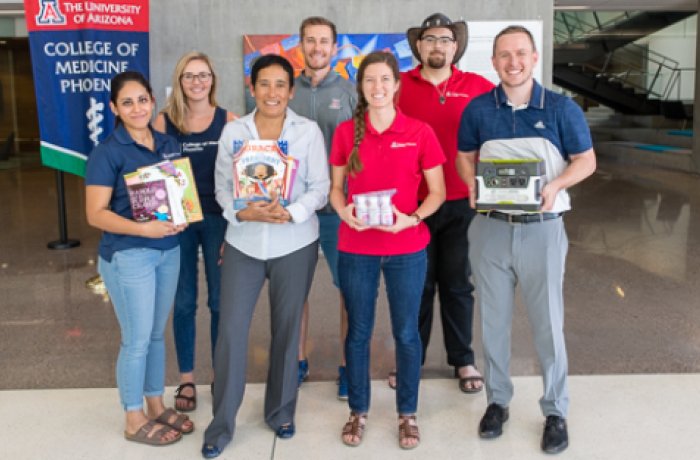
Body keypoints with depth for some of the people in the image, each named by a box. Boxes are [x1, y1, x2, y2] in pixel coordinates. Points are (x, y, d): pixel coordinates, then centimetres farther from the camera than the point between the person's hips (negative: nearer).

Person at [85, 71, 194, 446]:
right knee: (137, 339, 3)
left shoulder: (168, 144, 6)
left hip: (169, 250, 6)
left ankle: (157, 406, 31)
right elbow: (96, 214, -16)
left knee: (157, 333, 16)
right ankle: (134, 420, 20)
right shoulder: (107, 152, -12)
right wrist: (143, 229, -28)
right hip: (127, 255, -6)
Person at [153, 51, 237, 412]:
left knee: (220, 300, 8)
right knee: (183, 301, 9)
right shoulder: (164, 121, 0)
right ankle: (186, 379, 24)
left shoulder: (228, 120, -1)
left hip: (219, 219, 0)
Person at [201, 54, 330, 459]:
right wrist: (243, 213, -17)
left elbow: (320, 188, -5)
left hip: (295, 243, -1)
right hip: (243, 243, 1)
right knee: (231, 330, -1)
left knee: (287, 328, 11)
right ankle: (222, 424, 14)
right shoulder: (233, 131, 2)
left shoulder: (308, 130, -3)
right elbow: (222, 187, 3)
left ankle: (282, 412, 30)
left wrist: (290, 213, -22)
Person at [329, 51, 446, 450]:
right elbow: (336, 188, 7)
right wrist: (345, 212, -14)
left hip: (407, 248, -1)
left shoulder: (420, 132, -4)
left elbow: (438, 192, 0)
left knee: (407, 332, 9)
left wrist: (411, 218, -17)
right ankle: (359, 411, 29)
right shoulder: (346, 132, 1)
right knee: (358, 331, 11)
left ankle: (408, 413, 27)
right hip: (356, 248, 1)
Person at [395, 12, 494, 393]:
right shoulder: (398, 86, 0)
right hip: (412, 204, 0)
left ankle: (463, 359, 27)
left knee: (458, 284, 12)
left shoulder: (478, 87, 1)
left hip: (462, 204, 1)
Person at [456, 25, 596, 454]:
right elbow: (465, 157, 12)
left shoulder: (562, 108, -4)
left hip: (542, 228, -2)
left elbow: (586, 160, 2)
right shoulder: (477, 109, 1)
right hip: (491, 227, 2)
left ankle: (556, 411, 21)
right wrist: (473, 186, -9)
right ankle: (497, 399, 28)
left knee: (548, 323, 5)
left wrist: (556, 185, -18)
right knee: (493, 319, 11)